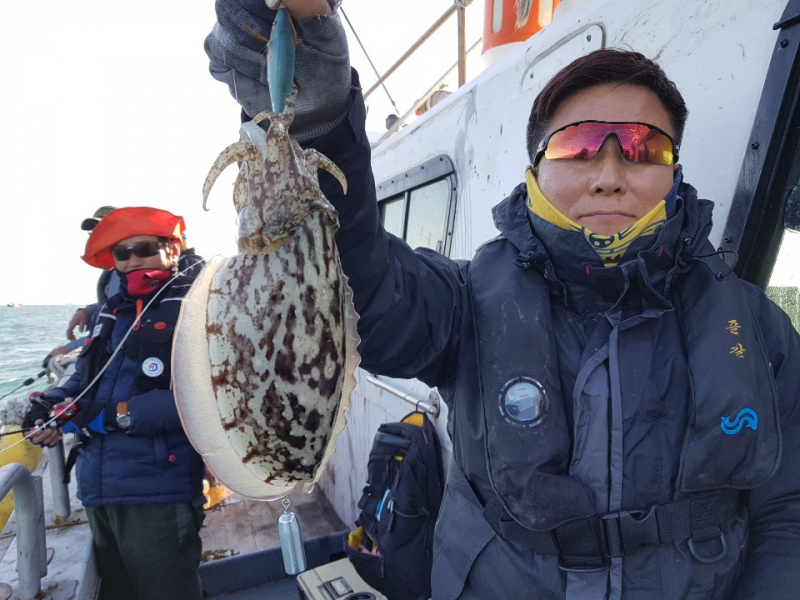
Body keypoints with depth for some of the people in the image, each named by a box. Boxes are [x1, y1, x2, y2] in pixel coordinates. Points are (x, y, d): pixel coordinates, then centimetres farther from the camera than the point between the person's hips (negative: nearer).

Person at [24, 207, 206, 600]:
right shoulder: (111, 314, 14)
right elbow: (85, 377, 20)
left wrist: (116, 415, -21)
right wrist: (48, 407, 0)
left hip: (158, 493, -8)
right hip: (99, 492, 8)